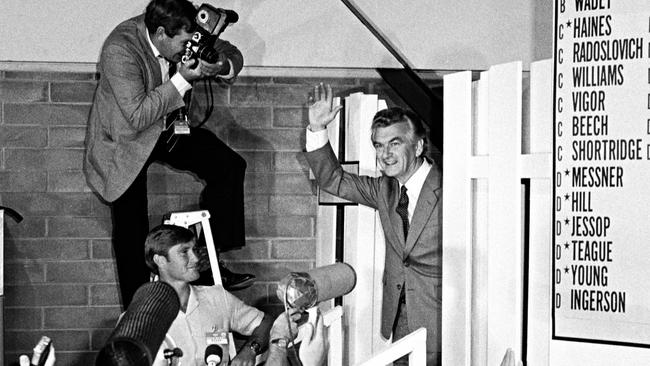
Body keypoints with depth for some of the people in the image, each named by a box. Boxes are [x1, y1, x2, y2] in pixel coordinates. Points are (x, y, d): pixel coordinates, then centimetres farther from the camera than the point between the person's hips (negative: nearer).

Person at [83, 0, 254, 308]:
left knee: (229, 166, -11)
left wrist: (222, 66, -24)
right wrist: (182, 80, -36)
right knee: (132, 235, -2)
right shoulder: (120, 51, -33)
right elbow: (137, 116, -36)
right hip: (124, 142, -6)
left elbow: (232, 55, 0)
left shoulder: (184, 37, -15)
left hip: (167, 127, 6)